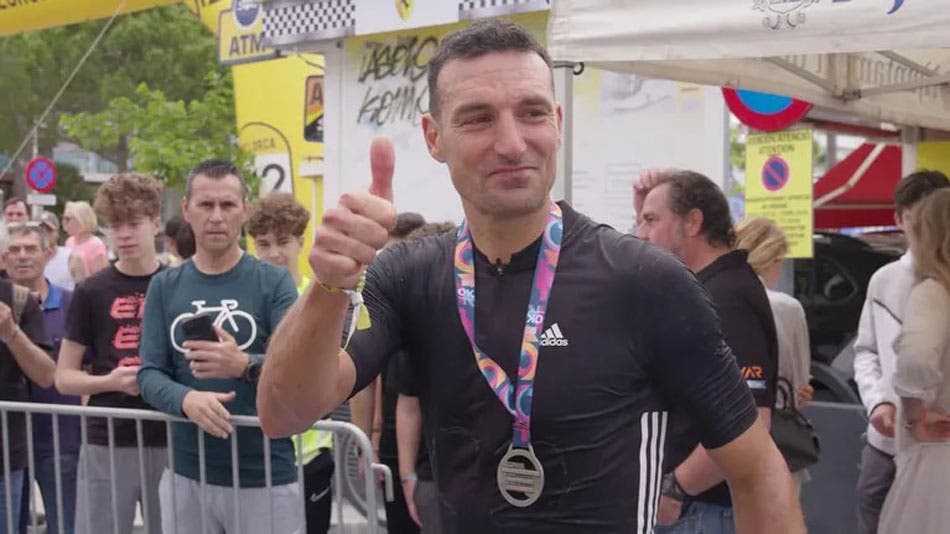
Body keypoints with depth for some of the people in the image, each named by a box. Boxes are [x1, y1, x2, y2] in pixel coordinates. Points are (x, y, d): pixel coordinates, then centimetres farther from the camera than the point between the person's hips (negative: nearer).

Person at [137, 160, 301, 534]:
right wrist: (187, 399, -21)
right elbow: (149, 374, 0)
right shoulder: (164, 287, 5)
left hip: (265, 476, -2)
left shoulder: (274, 282, -3)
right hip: (186, 474, 2)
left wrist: (246, 366, -30)